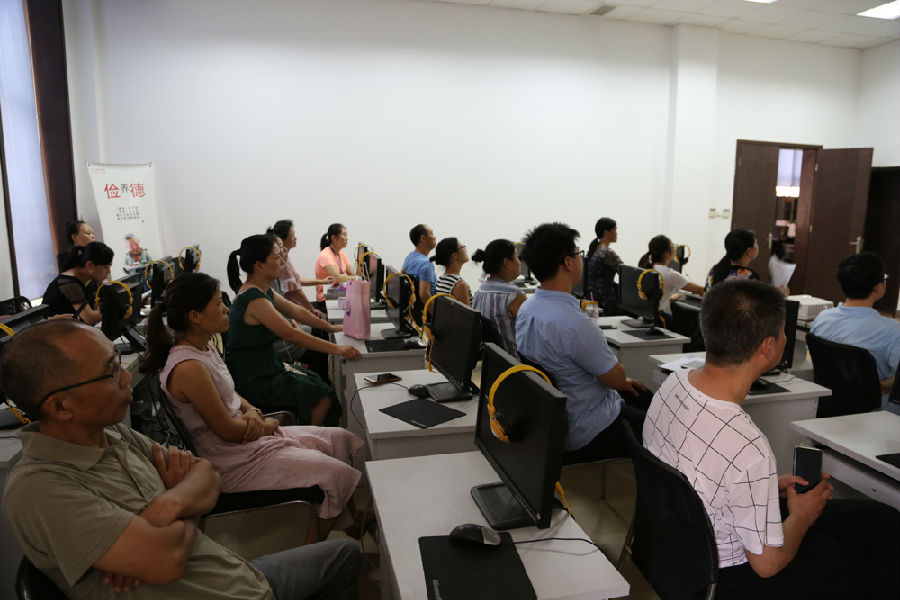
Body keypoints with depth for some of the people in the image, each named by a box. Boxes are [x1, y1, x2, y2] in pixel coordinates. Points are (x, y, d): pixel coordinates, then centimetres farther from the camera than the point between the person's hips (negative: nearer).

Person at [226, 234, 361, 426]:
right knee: (324, 396, -8)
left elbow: (296, 311, 15)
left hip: (265, 369, 10)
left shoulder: (264, 291, 7)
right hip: (254, 383, -10)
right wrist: (336, 349, -31)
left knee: (318, 380, 11)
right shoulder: (254, 299, -24)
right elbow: (291, 334, -30)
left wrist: (330, 327, 14)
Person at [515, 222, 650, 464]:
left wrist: (619, 380, 14)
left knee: (645, 397, 22)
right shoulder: (575, 324, -32)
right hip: (587, 434, -9)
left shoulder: (526, 309, -2)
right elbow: (617, 378, -18)